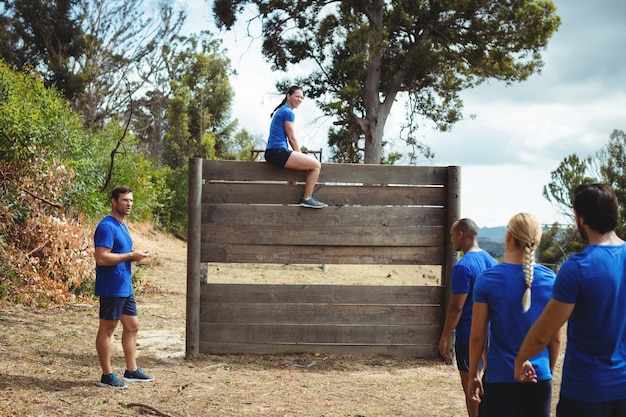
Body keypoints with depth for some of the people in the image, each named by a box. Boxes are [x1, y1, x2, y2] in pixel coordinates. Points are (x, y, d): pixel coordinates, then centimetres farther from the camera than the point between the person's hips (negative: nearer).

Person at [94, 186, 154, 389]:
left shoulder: (122, 226, 15)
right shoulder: (106, 227, -16)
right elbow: (102, 258, -25)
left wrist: (135, 256, 6)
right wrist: (130, 255, -19)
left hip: (125, 287, 10)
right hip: (111, 287, -10)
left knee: (132, 326, 13)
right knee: (107, 329, 0)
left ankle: (132, 371, 23)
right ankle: (107, 376, 8)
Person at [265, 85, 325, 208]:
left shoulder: (282, 111, 22)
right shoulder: (288, 112, -9)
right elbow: (292, 138, -9)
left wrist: (299, 156, 18)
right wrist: (300, 155, 1)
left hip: (272, 153, 11)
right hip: (279, 152, -11)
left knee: (309, 163, 28)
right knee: (316, 165, -10)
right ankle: (307, 198, -7)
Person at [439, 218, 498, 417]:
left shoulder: (463, 266, -18)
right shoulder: (492, 261, 8)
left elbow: (456, 307, -18)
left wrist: (445, 337, -11)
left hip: (468, 335, -8)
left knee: (470, 386, 1)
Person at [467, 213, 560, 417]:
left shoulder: (487, 280, -10)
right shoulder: (550, 279, -3)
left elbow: (477, 336, -7)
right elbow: (555, 337, 3)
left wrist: (473, 375, 5)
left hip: (500, 377, -2)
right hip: (539, 377, 2)